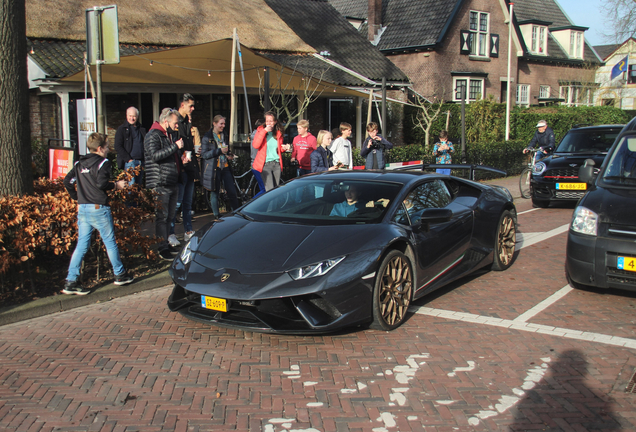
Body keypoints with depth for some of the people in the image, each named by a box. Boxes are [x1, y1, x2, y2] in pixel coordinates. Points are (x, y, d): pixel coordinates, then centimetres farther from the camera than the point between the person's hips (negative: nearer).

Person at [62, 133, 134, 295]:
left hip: (82, 209, 6)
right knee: (110, 242, 8)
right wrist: (116, 185, -4)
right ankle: (120, 275, 21)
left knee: (81, 245, 7)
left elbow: (67, 181, 13)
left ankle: (70, 282, 3)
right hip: (99, 208, -6)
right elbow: (101, 183, -20)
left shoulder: (79, 164, 13)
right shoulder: (103, 162, -7)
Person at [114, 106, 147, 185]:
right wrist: (128, 159, -11)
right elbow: (118, 147, -3)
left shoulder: (142, 129, 18)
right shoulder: (121, 129, 3)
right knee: (131, 185, -16)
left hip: (141, 161, 5)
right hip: (129, 162, -5)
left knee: (139, 184, 5)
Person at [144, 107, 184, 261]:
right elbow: (155, 155, -25)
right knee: (162, 216, -7)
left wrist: (181, 158, 15)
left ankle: (166, 244, 24)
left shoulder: (168, 135, 21)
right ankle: (162, 248, -3)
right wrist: (175, 146, -21)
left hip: (172, 183, 9)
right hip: (160, 184, -9)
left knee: (170, 216, 13)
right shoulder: (153, 135, -9)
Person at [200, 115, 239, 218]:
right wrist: (219, 151, -19)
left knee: (232, 192, 1)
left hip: (225, 167, 5)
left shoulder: (224, 136, 14)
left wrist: (230, 155, 6)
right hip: (214, 169, -5)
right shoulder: (207, 137, -4)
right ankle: (216, 216, 13)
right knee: (214, 193, 3)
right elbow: (204, 154, -11)